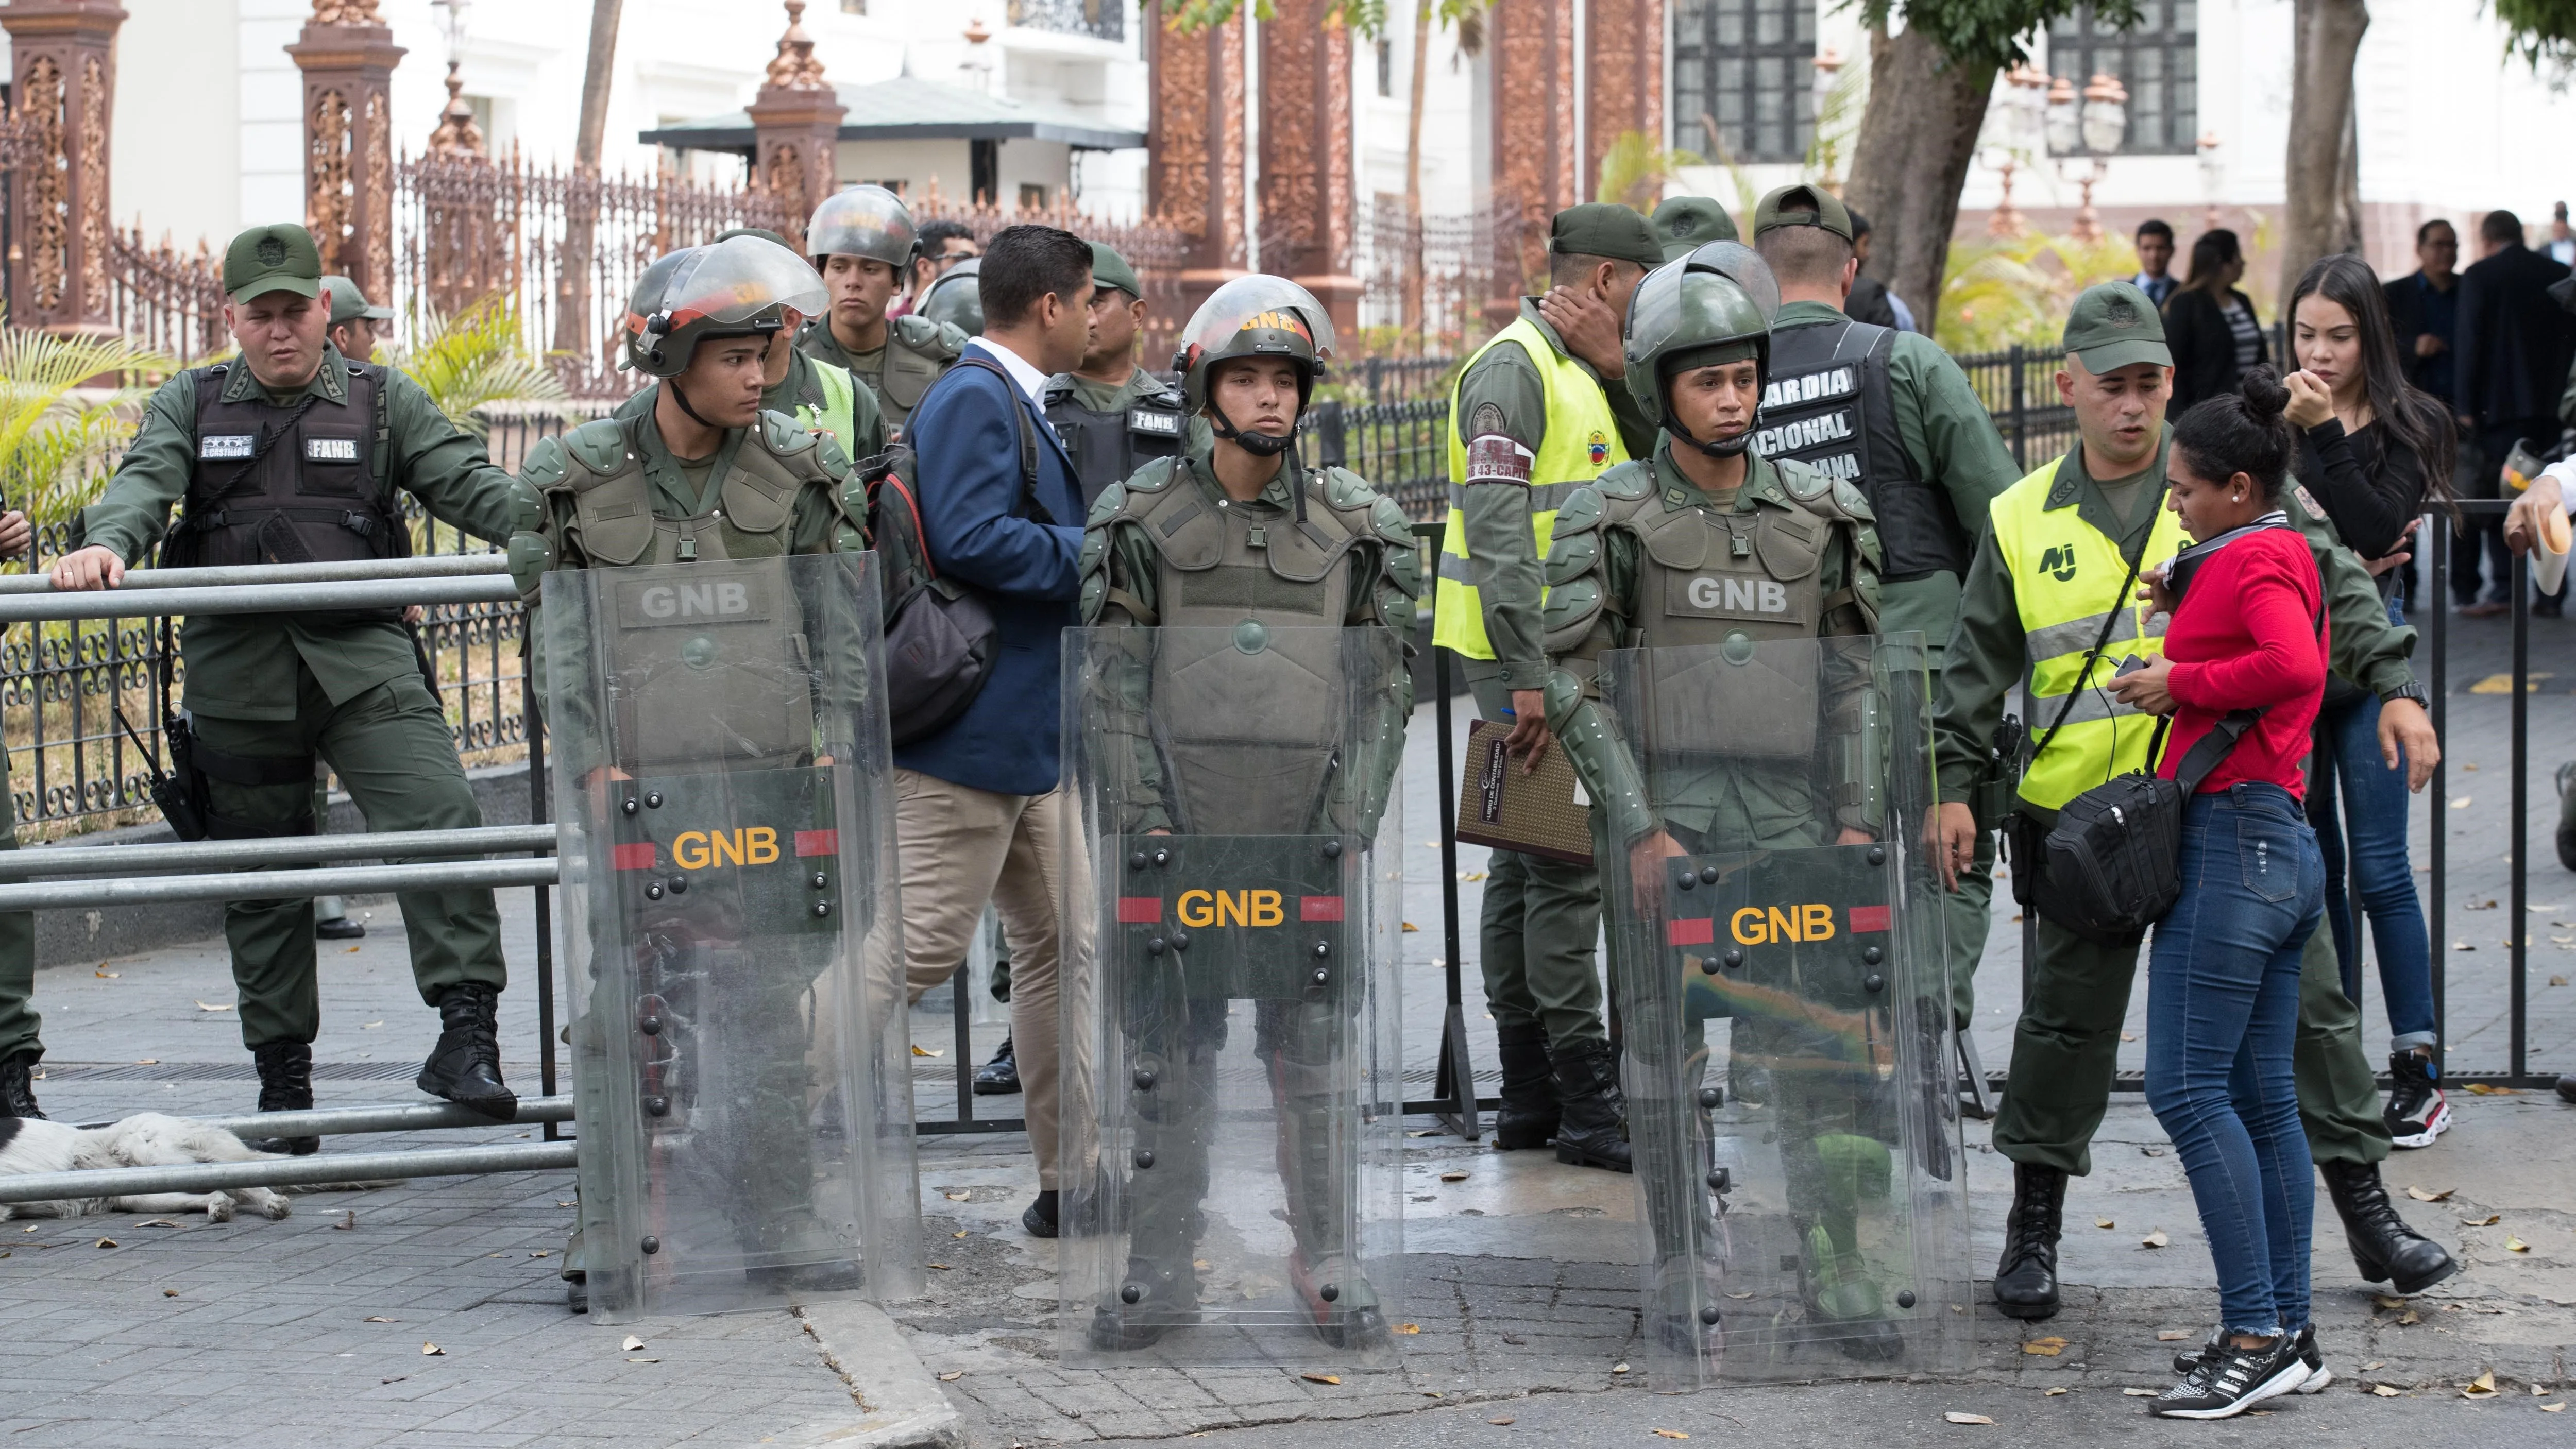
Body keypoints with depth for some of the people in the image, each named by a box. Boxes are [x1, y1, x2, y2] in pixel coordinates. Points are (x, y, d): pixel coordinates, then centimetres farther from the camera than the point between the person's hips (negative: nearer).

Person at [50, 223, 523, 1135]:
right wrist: (106, 543, -28)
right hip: (237, 673, 1)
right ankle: (283, 1077, 18)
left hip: (361, 657, -1)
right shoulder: (190, 406, 12)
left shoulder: (383, 400, 11)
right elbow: (145, 481, -5)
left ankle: (467, 1034, -24)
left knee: (438, 820, -21)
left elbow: (467, 484, 1)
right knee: (262, 878, 8)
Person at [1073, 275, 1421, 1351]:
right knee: (1168, 1045, 3)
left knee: (1314, 1046, 1)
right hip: (1176, 825, 0)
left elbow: (1385, 685, 6)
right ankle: (1161, 1270, 10)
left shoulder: (1356, 525, 6)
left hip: (1305, 827, 0)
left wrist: (1350, 821, -3)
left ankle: (1330, 1268, 9)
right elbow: (1116, 683, 2)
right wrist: (1143, 816, -7)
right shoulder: (1142, 518, 4)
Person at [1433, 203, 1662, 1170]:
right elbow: (1497, 533, -21)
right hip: (1528, 657, -10)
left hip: (1570, 655, 10)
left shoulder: (1579, 373, 18)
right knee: (1567, 868, -11)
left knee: (1528, 866, 12)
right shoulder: (1513, 369, -14)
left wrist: (1617, 371, 3)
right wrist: (1528, 679, -24)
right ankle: (1588, 1103, -9)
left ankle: (1529, 1098, 17)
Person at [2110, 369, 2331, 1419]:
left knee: (2187, 1086, -11)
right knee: (2262, 1097, 11)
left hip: (2233, 832, -11)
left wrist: (2181, 682, -18)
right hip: (2282, 843, 11)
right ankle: (2289, 1333, 12)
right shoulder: (2283, 554, 20)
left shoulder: (2254, 560, -11)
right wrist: (2190, 610, 17)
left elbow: (2296, 666, -29)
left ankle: (2256, 1339, -14)